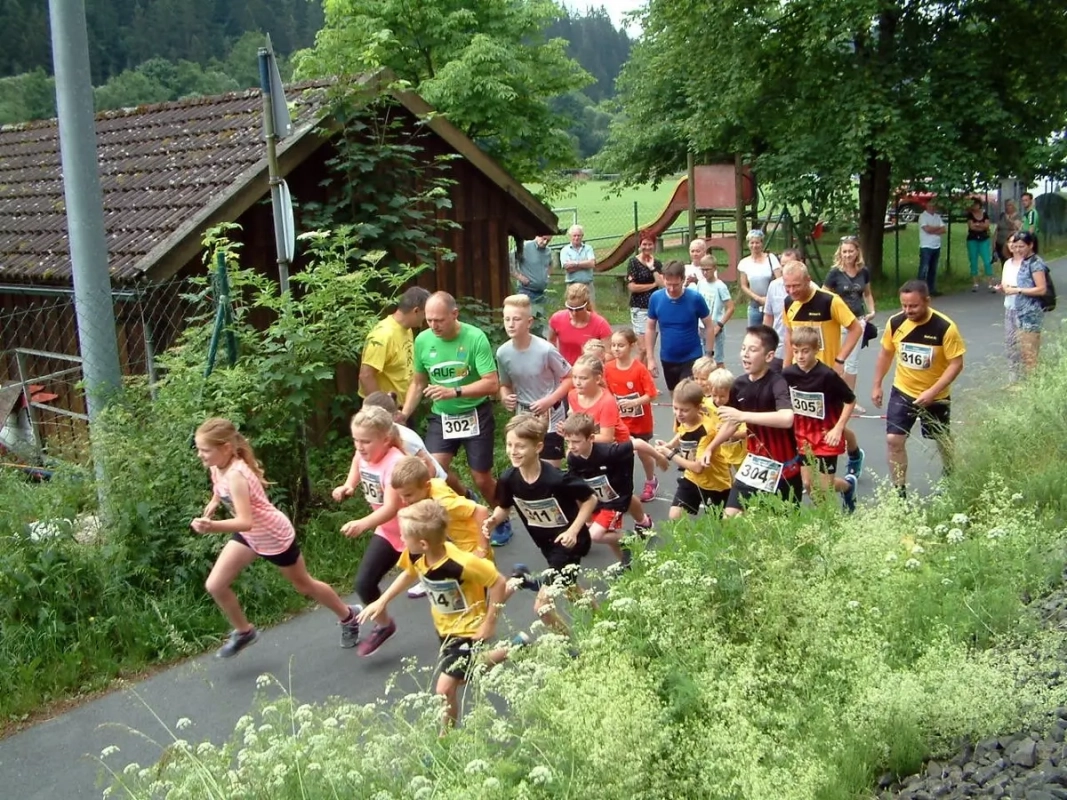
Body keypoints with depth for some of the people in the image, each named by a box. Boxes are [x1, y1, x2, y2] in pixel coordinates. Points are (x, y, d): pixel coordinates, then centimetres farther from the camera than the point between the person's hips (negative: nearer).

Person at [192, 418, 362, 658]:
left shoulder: (236, 475, -37)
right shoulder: (217, 467, -11)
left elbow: (245, 522, -44)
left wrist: (212, 527, -56)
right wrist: (215, 502, -1)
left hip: (274, 536, -8)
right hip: (249, 535, 8)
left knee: (303, 585, 13)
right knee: (215, 585, 0)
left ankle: (349, 617, 38)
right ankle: (244, 631, 24)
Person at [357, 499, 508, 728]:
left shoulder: (461, 563, -37)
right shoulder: (415, 556, -17)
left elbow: (499, 583, -27)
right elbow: (409, 574, 7)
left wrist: (489, 623, -21)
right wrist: (382, 601, 4)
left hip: (467, 629, -8)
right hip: (444, 627, 8)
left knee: (444, 689, -14)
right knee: (459, 675, 27)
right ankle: (509, 653, 44)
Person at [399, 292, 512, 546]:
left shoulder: (475, 337, -20)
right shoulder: (422, 340, -7)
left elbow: (492, 384, -23)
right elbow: (418, 383, 7)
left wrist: (454, 392, -33)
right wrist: (404, 414, -5)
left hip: (475, 415, -3)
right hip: (441, 417, 3)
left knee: (482, 479, 5)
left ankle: (503, 520, 35)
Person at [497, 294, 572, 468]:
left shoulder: (545, 350, -22)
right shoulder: (503, 353, -10)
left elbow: (569, 378, -11)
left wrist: (549, 401, -21)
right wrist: (505, 397, -15)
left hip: (549, 417, -4)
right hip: (523, 418, 4)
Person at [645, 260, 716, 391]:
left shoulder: (695, 298, -15)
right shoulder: (656, 298, -9)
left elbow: (709, 327, -5)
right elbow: (650, 329, 1)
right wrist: (650, 358, -2)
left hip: (692, 358, -3)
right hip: (667, 359, 3)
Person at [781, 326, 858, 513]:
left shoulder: (827, 375, -21)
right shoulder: (788, 374, -10)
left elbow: (850, 400, -10)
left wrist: (838, 429, -15)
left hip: (826, 438, -4)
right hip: (803, 438, 4)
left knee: (824, 487, 1)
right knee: (808, 485, 6)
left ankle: (848, 484, 34)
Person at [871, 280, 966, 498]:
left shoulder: (945, 327, -24)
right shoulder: (895, 323, -13)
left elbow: (956, 364, -20)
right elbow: (886, 353, 5)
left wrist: (932, 392, -28)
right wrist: (877, 385, 8)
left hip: (935, 397, -2)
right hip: (902, 392, 2)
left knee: (943, 441, 19)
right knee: (894, 440, -9)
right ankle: (899, 492, 3)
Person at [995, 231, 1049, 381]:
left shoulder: (1035, 263, -12)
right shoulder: (1009, 263, 10)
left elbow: (1042, 289, -15)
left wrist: (1018, 290, -20)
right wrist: (1001, 288, -3)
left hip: (1029, 313, -8)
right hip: (1010, 311, 8)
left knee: (1028, 351, -6)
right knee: (1011, 347, 13)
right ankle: (1014, 380, 23)